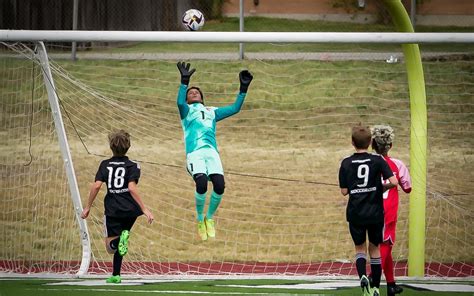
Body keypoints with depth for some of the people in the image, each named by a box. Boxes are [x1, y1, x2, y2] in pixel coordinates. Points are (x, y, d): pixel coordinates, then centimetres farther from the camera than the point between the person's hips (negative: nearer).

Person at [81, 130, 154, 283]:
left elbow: (96, 185, -6)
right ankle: (116, 275, 3)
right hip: (130, 210, 1)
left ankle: (119, 241, -33)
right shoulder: (132, 166, -2)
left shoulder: (105, 165, 5)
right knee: (119, 245, 20)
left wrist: (88, 207, 2)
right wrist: (144, 209, -17)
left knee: (111, 246, 2)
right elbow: (132, 187, -15)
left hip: (112, 210, -1)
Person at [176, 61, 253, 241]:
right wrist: (184, 81, -17)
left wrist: (243, 88, 17)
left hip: (212, 152, 3)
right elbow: (180, 103, -5)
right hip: (194, 153, -3)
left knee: (219, 185, -20)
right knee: (201, 183, -28)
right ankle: (200, 219, -2)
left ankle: (210, 218, 8)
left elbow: (235, 108, 25)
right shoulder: (186, 110, 18)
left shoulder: (212, 112, 31)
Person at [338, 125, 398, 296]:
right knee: (375, 248, 15)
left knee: (360, 248, 14)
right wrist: (382, 188, 5)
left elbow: (344, 191, -2)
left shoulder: (346, 163, -3)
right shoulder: (377, 161, -6)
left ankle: (363, 276, -14)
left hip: (355, 213, 0)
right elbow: (393, 182, -15)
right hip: (375, 213, 0)